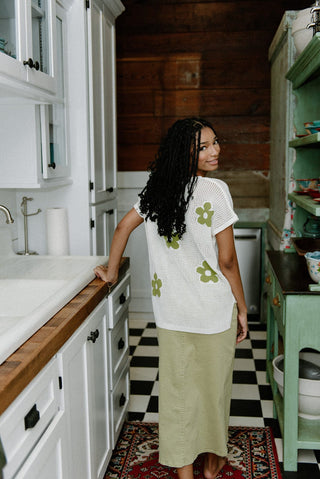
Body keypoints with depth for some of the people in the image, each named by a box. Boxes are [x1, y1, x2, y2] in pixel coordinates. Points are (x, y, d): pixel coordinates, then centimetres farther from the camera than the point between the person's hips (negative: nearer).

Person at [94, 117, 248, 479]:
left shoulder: (157, 188, 2)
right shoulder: (214, 191, -15)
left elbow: (123, 227, 9)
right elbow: (227, 260, -14)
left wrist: (111, 272, 21)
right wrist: (242, 307, -3)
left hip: (170, 310, 4)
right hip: (213, 309, -4)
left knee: (178, 386, 13)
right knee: (213, 382, 16)